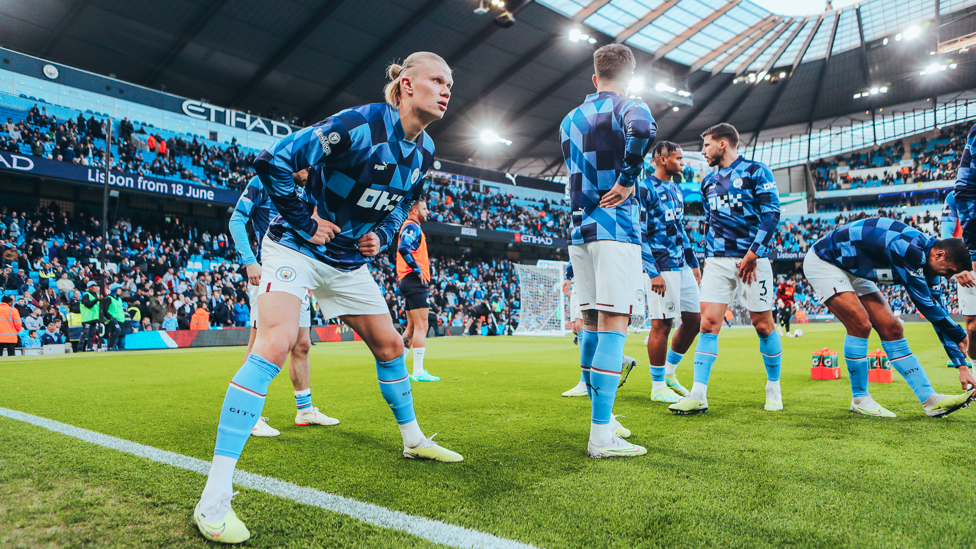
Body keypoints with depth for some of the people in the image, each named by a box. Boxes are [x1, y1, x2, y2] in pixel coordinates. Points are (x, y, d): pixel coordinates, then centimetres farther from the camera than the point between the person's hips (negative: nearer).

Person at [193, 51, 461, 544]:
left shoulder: (423, 153, 2)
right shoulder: (360, 124, -23)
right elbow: (272, 161, -23)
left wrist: (382, 235, 3)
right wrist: (304, 220, -18)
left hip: (348, 260, 8)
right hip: (296, 247, -8)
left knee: (389, 344, 13)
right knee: (275, 343, -26)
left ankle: (413, 439, 35)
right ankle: (214, 498, -23)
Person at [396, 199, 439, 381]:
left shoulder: (409, 227, 22)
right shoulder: (412, 227, -9)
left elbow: (403, 249, 22)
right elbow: (403, 249, -25)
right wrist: (418, 269, -20)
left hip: (407, 281, 11)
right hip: (415, 281, -11)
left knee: (412, 327, 14)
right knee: (421, 327, -10)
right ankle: (418, 372, -10)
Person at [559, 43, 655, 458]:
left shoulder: (569, 120, 20)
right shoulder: (628, 107, 0)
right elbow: (641, 129, -24)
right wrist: (628, 179, -14)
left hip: (579, 229, 7)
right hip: (615, 227, -7)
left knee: (592, 323, 11)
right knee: (613, 325, -9)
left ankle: (602, 419, 20)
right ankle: (601, 435, -12)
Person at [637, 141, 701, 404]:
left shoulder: (676, 190, 19)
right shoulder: (644, 189, -9)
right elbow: (639, 234, -14)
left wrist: (693, 262, 20)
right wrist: (653, 272, -18)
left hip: (682, 266, 9)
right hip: (661, 267, -9)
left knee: (693, 319, 9)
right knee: (662, 324, -5)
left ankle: (669, 372, 25)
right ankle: (658, 386, 8)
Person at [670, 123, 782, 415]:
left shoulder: (756, 171, 1)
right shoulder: (708, 181, 18)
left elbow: (771, 214, -6)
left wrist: (753, 253, -14)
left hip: (751, 259, -4)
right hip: (717, 260, 4)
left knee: (763, 324, 2)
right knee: (708, 323, -7)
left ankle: (773, 388, 21)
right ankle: (698, 394, -9)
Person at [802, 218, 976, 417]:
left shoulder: (927, 263, -2)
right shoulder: (910, 250, -31)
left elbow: (938, 316, 4)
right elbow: (926, 304, -25)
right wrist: (960, 335, -8)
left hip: (853, 272, 9)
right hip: (822, 261, -9)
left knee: (892, 328, 0)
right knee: (860, 324, -21)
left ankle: (931, 400, 4)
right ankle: (859, 399, -4)